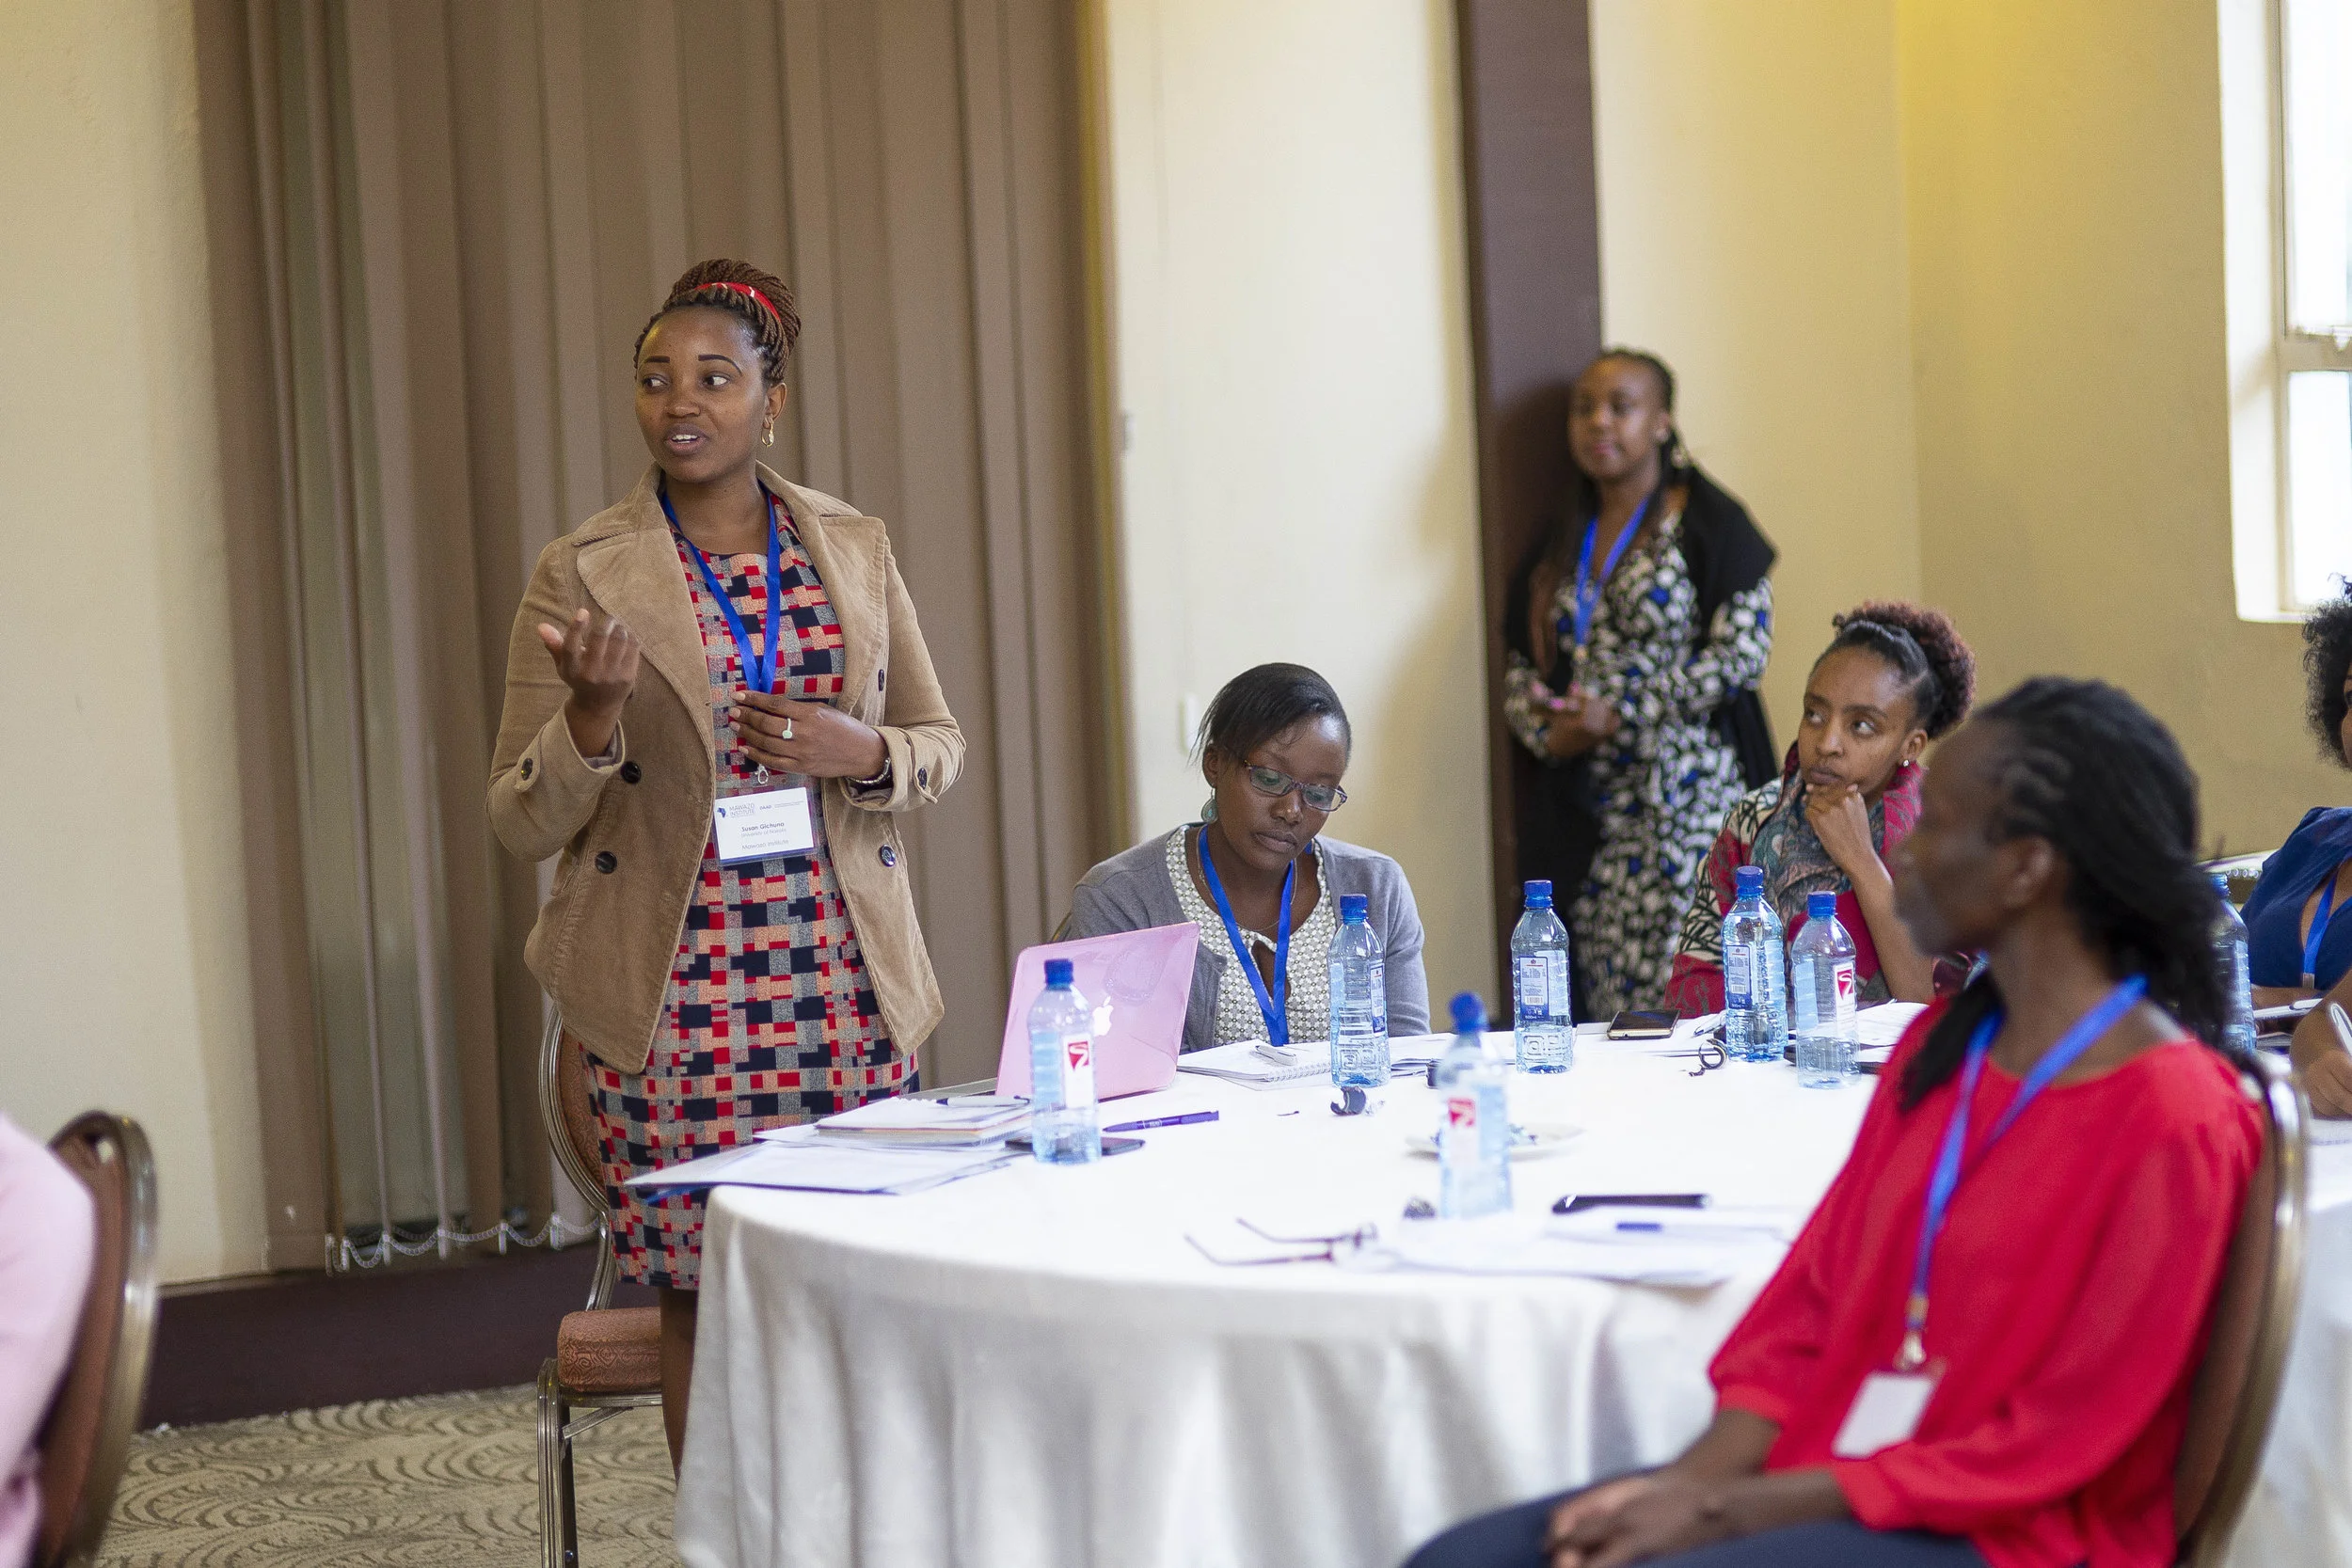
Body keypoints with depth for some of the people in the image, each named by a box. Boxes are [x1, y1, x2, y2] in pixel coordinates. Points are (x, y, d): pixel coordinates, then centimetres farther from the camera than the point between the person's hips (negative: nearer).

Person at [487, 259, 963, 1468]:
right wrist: (595, 713, -21)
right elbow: (522, 820, -1)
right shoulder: (582, 573, -1)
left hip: (844, 974, 2)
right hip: (677, 991, -2)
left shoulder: (855, 549, 8)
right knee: (706, 1296, 2)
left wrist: (861, 752, -8)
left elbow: (939, 743, 15)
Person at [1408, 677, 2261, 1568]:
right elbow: (1814, 1297, 10)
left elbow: (2054, 1446, -16)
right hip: (1825, 1483, 7)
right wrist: (1691, 1479, -8)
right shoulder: (1941, 1044, 10)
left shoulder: (2171, 1119, -15)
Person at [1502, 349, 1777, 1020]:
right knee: (1599, 1010, 1)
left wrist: (1621, 714, -13)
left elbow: (1741, 652, -10)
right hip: (1586, 815, 5)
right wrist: (1549, 732, -5)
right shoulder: (1561, 544, 17)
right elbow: (1522, 669, 16)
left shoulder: (1709, 525, 0)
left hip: (1684, 802, -5)